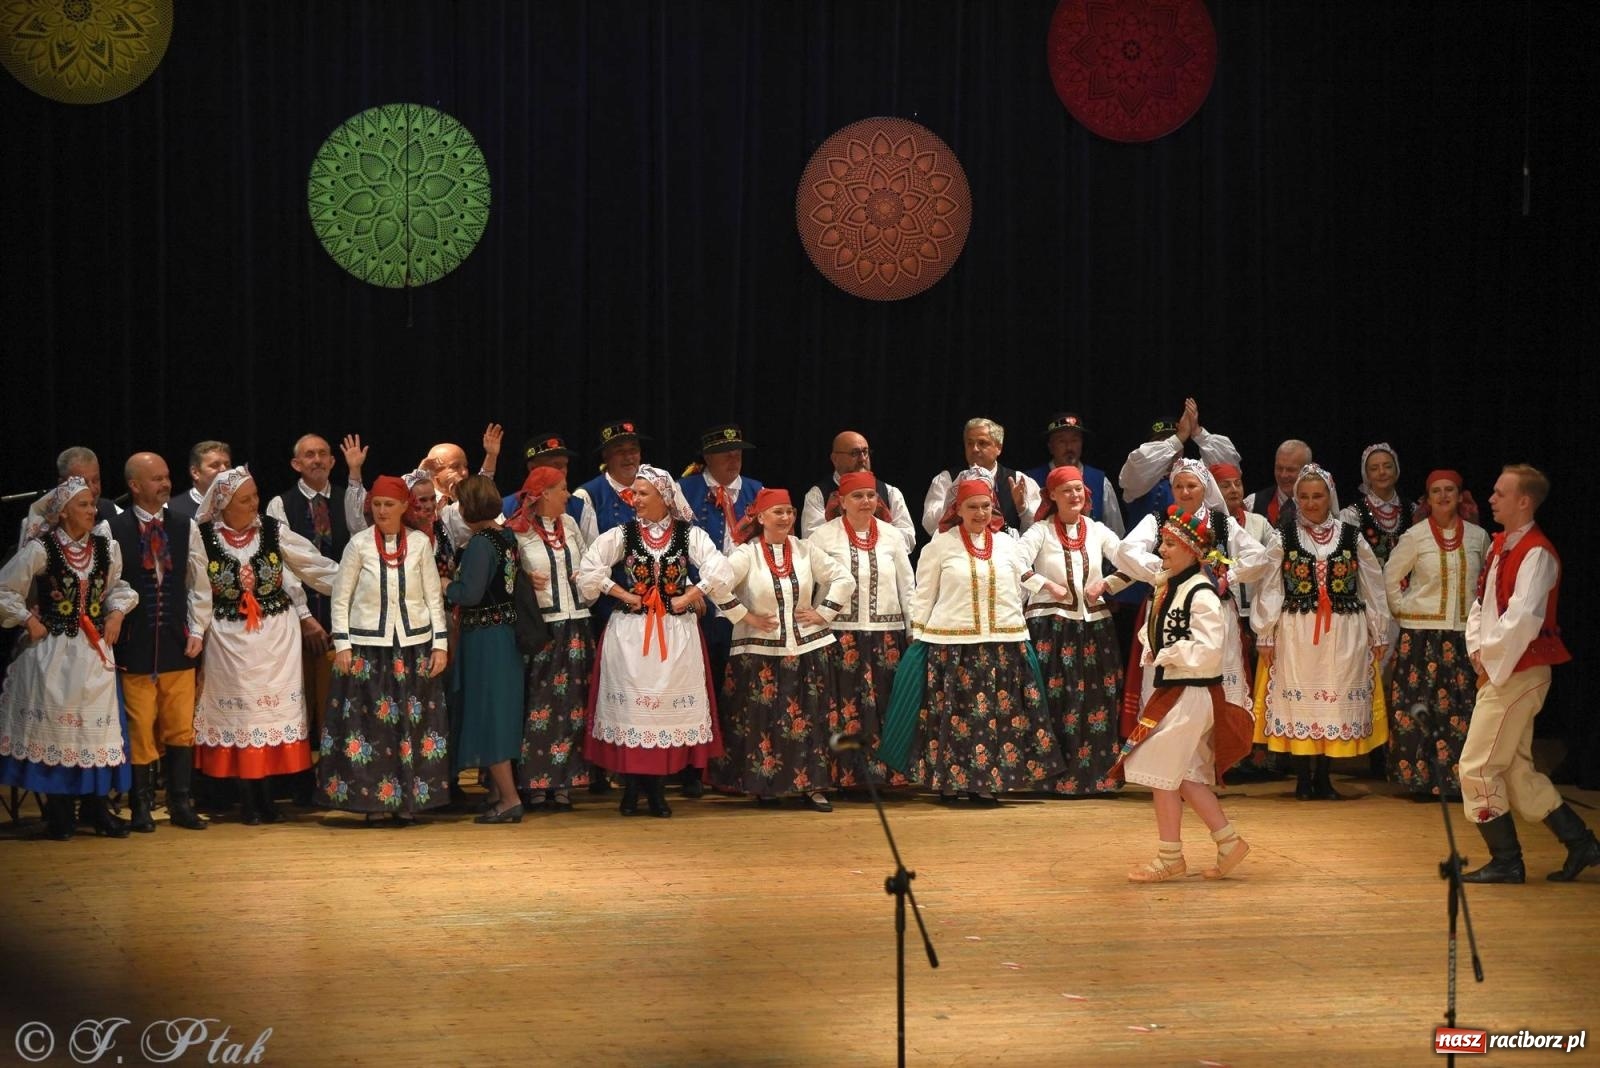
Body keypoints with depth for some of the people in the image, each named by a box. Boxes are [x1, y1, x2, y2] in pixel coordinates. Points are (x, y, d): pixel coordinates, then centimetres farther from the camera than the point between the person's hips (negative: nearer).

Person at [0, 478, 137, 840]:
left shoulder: (107, 548, 4)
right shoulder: (40, 549, -8)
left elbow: (119, 586, 20)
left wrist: (117, 613, 3)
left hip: (95, 650, 4)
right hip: (54, 651, -4)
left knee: (96, 726, 4)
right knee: (54, 725, 1)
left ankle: (96, 806, 12)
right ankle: (59, 813, 9)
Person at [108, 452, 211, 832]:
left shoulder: (186, 528, 6)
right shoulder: (114, 529, -5)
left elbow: (199, 585, 10)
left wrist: (196, 631, 3)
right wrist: (113, 633, -5)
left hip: (178, 645, 3)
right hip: (135, 646, -3)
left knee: (181, 728, 5)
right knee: (139, 729, 0)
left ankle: (181, 805, 12)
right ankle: (141, 808, 9)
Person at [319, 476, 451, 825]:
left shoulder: (420, 543, 2)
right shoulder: (359, 545, -1)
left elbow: (434, 597, 5)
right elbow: (340, 598, 2)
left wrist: (440, 644, 0)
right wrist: (342, 645, -4)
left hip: (414, 646, 1)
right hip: (367, 647, -1)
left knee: (413, 723, 1)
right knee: (369, 721, -2)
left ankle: (407, 800, 8)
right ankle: (373, 799, 4)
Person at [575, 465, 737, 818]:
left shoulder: (689, 535, -1)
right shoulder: (621, 535, 2)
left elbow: (719, 572, -9)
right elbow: (589, 568, -3)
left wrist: (688, 598, -10)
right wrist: (623, 595, -6)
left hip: (676, 633, 0)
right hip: (630, 632, 0)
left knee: (670, 703, 1)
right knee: (631, 705, -1)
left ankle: (657, 788, 10)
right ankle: (632, 787, 7)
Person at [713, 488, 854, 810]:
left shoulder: (805, 550, 6)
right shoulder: (747, 554, -5)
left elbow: (844, 579, 10)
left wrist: (823, 613, 2)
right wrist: (745, 617, -13)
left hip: (807, 648, 3)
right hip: (760, 652, -3)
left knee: (808, 720, 3)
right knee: (763, 720, 0)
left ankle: (812, 785, 8)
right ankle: (764, 785, 11)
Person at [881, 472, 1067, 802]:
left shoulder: (1006, 543, 11)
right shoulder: (940, 545, 1)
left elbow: (1017, 593, 16)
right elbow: (923, 597, 4)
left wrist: (1016, 636, 13)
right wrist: (919, 639, 0)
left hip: (1004, 644, 3)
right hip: (951, 645, -3)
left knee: (998, 716, 0)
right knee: (951, 714, -3)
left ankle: (984, 782, 7)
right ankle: (948, 782, 6)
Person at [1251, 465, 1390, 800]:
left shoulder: (1351, 537, 6)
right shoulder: (1283, 536, 2)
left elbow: (1373, 587, 10)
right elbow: (1269, 587, 0)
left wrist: (1378, 634, 9)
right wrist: (1265, 635, -4)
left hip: (1344, 634, 1)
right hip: (1296, 633, -1)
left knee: (1337, 704, 2)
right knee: (1299, 704, 0)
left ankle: (1322, 777, 11)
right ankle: (1303, 778, 7)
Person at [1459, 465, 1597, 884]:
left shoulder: (1536, 554, -17)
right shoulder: (1499, 545, 13)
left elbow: (1523, 620, -27)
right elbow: (1481, 604, 19)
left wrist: (1492, 659, -16)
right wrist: (1477, 648, 3)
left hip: (1518, 673, -10)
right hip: (1496, 672, 10)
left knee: (1478, 767, -7)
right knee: (1516, 770, 15)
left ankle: (1506, 862, 2)